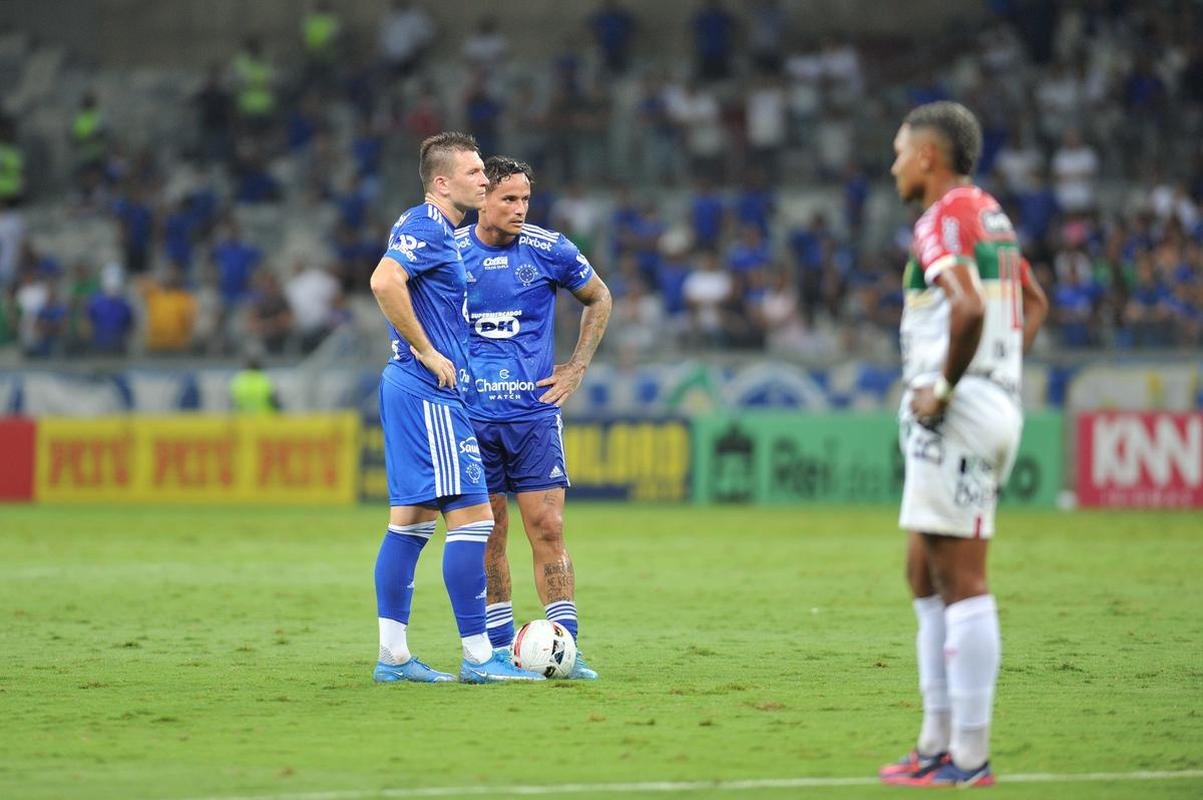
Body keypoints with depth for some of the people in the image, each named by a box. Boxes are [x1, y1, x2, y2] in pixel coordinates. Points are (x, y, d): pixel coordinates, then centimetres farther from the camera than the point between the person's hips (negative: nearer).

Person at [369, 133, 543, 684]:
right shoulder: (426, 226, -13)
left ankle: (393, 656, 11)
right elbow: (384, 282, -29)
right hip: (429, 392, -11)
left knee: (411, 521, 10)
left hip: (410, 390, 11)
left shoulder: (436, 231, 18)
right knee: (471, 516, -9)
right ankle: (478, 656, -7)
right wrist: (426, 352, -21)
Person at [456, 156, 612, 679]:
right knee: (488, 533, 3)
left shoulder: (549, 250, -2)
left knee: (548, 528, -6)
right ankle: (500, 647, 11)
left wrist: (576, 369, 8)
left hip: (535, 413, 0)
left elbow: (599, 299, 14)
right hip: (472, 415, 0)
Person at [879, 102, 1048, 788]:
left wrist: (943, 388, -18)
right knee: (926, 577, 17)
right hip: (997, 405, 10)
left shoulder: (944, 221, -12)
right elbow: (1035, 304, 28)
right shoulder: (991, 214, 17)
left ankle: (969, 756, -8)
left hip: (956, 417, -10)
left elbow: (969, 307, -28)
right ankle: (939, 740, 19)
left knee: (962, 582, -8)